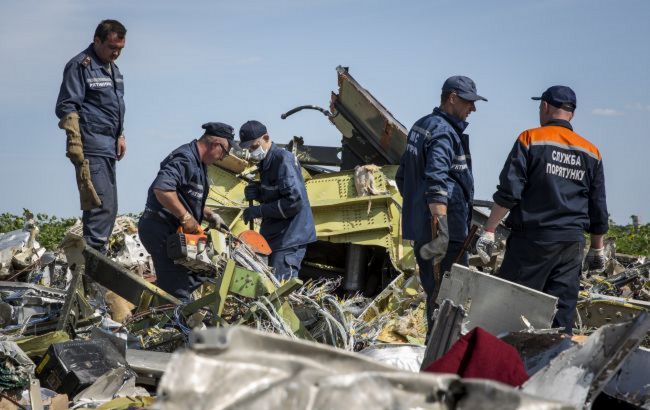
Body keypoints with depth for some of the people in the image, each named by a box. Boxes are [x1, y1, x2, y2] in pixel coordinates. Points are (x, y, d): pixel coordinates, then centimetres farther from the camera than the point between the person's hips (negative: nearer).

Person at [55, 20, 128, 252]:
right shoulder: (80, 66, -9)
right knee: (101, 206, -16)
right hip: (91, 149, -10)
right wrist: (74, 143, -21)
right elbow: (66, 107, -14)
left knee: (109, 207, 12)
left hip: (108, 148, 10)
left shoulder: (112, 68, 19)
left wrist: (120, 136, 21)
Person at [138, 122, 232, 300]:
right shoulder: (185, 159, -18)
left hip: (174, 230, 11)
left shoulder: (197, 162, 16)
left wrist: (210, 215, 11)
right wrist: (186, 217, -27)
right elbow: (162, 188, -34)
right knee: (178, 293, -12)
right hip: (161, 230, -11)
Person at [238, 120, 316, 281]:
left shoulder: (283, 159, -16)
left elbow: (294, 202, -24)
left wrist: (259, 210, -17)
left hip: (289, 239, -10)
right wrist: (258, 193, 4)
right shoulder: (266, 162, 14)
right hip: (276, 237, 10)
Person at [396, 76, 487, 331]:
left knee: (432, 289, 15)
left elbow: (402, 178, 25)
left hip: (418, 227, 10)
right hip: (448, 228, -10)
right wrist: (442, 231, -29)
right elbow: (436, 183, -25)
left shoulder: (420, 127, 17)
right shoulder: (443, 132, -13)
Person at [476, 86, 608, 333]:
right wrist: (597, 248, 23)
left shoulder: (531, 139, -3)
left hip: (532, 239, -5)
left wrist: (488, 231, -8)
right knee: (562, 312, 6)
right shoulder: (591, 153, 12)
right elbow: (598, 207, 14)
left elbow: (508, 193, -11)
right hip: (572, 243, 5)